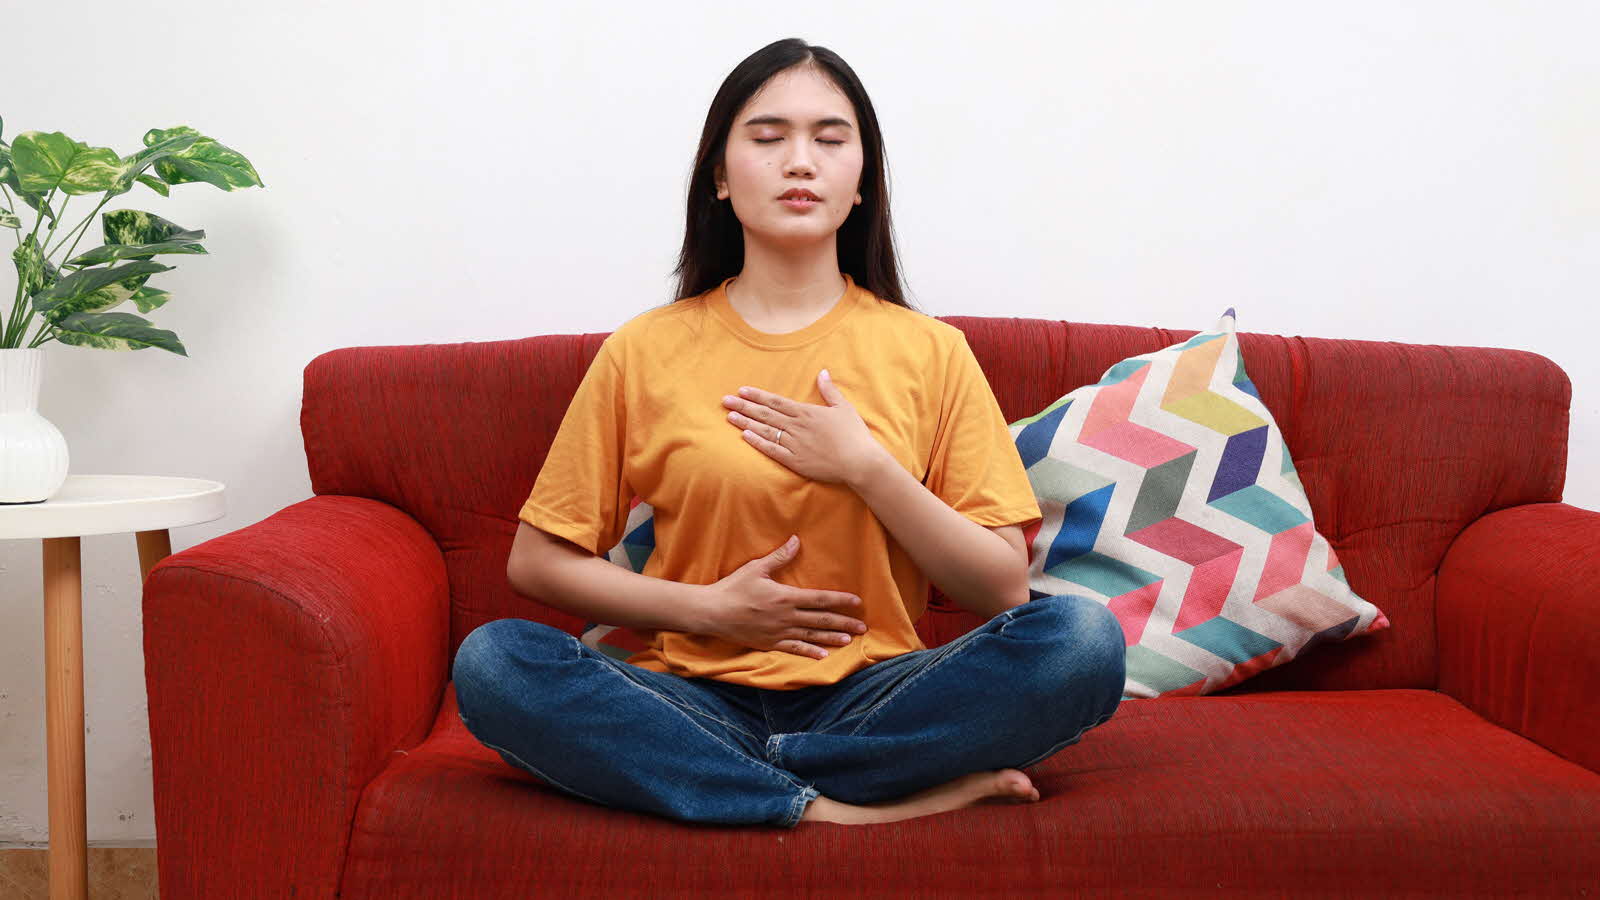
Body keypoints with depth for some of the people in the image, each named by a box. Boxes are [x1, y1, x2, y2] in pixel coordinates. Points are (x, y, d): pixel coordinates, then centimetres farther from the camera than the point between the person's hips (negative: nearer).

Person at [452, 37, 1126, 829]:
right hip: (697, 697, 0)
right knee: (491, 662, -27)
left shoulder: (929, 352, 6)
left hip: (868, 701, 0)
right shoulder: (645, 351, 5)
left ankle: (742, 782, -19)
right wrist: (707, 609, -5)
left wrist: (866, 467, -9)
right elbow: (536, 562, 7)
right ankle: (827, 809, -24)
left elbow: (1003, 588, 2)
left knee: (1083, 637, -25)